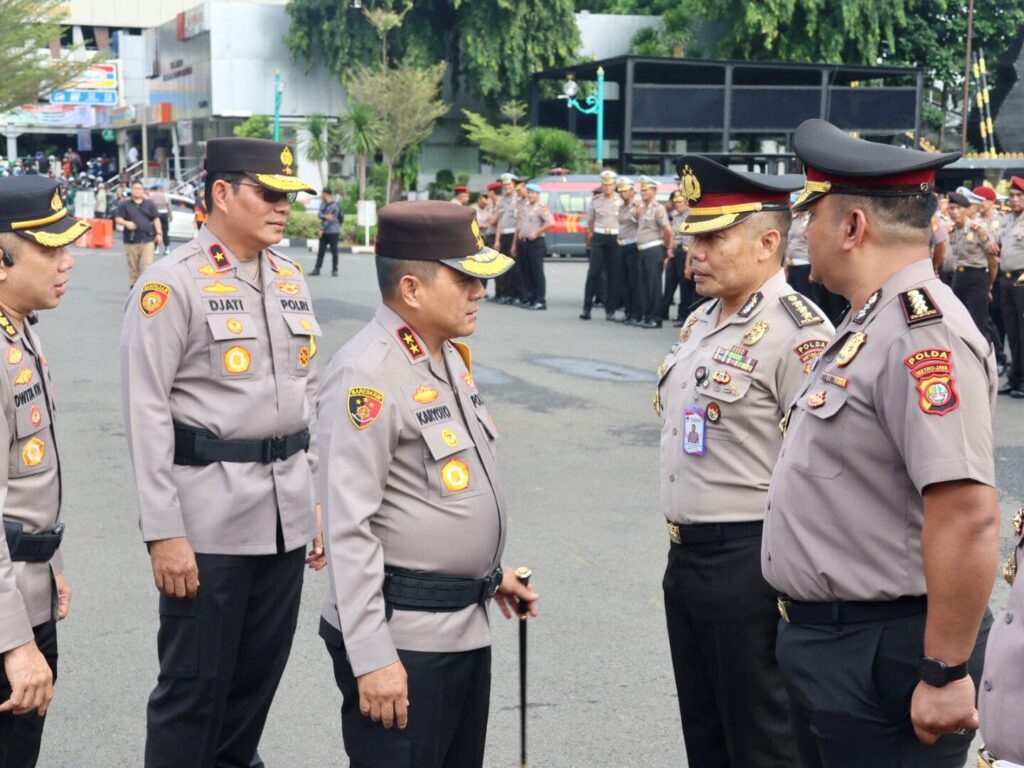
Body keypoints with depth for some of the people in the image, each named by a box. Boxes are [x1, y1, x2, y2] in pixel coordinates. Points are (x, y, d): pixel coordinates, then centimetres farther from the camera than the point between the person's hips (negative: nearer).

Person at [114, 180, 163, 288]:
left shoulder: (149, 204, 13)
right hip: (131, 241, 0)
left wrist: (159, 233, 1)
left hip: (147, 240, 0)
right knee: (133, 267, 5)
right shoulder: (125, 204, 9)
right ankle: (134, 286, 16)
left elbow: (156, 219, 12)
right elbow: (117, 219, 2)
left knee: (147, 266, -11)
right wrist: (126, 223, -19)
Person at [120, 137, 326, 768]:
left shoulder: (291, 280, 11)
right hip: (208, 517, -6)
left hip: (287, 511, 6)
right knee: (195, 682, 2)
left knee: (261, 670, 15)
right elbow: (146, 412, -12)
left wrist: (316, 496, 14)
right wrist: (163, 531, -15)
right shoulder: (172, 284, -10)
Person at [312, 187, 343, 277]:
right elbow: (319, 214, 1)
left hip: (333, 232, -7)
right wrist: (325, 216, -22)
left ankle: (334, 270, 8)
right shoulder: (323, 203, 10)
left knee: (334, 252, 0)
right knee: (320, 251, 7)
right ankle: (317, 269, 10)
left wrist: (322, 229, -12)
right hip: (324, 232, 7)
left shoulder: (334, 205, -12)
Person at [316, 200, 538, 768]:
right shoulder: (366, 376, -19)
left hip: (467, 626, 9)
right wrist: (371, 656, -23)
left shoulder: (450, 356, 10)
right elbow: (349, 527, -22)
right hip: (403, 636, -9)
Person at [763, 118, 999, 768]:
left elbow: (968, 515, -28)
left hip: (883, 659, -10)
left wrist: (947, 674, -25)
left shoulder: (922, 332, -21)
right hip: (825, 642, 10)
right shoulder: (871, 327, 11)